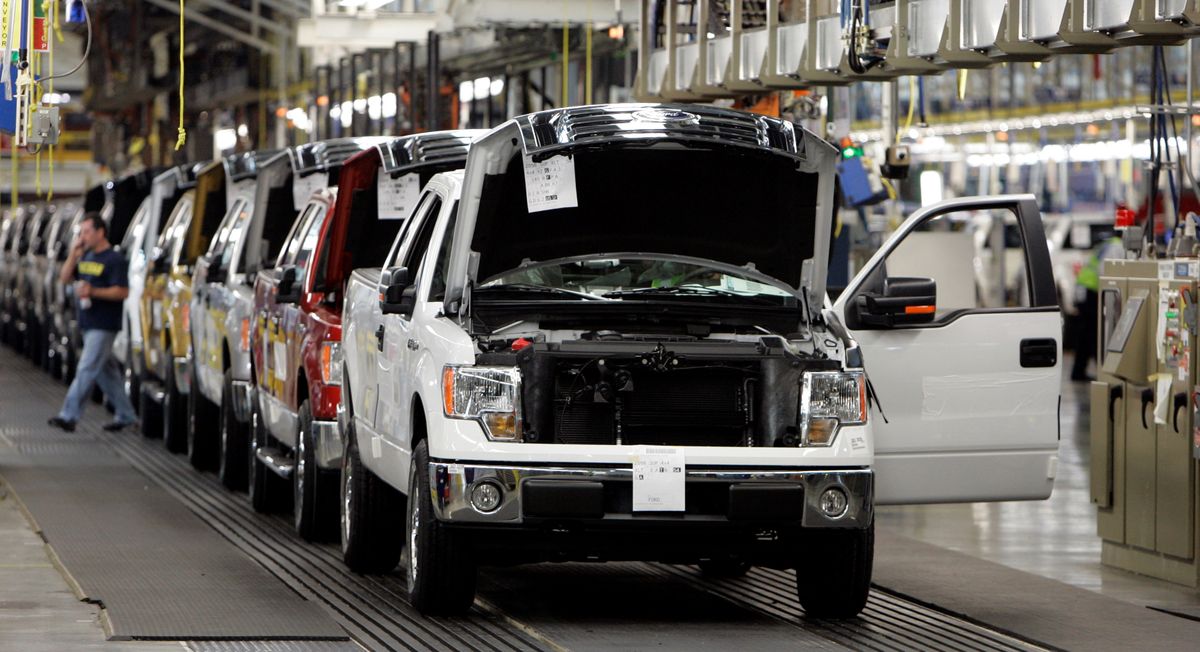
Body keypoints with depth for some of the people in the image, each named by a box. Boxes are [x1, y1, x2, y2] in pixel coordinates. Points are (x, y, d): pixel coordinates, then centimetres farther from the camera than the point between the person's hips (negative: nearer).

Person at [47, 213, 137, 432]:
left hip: (104, 325, -9)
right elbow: (65, 277, 12)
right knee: (106, 370, 13)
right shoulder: (86, 257, 13)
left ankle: (69, 416, -14)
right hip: (89, 323, 9)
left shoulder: (114, 260, -11)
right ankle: (125, 414, 21)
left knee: (87, 369, -10)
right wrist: (74, 254, -2)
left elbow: (122, 291, -17)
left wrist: (93, 291, -26)